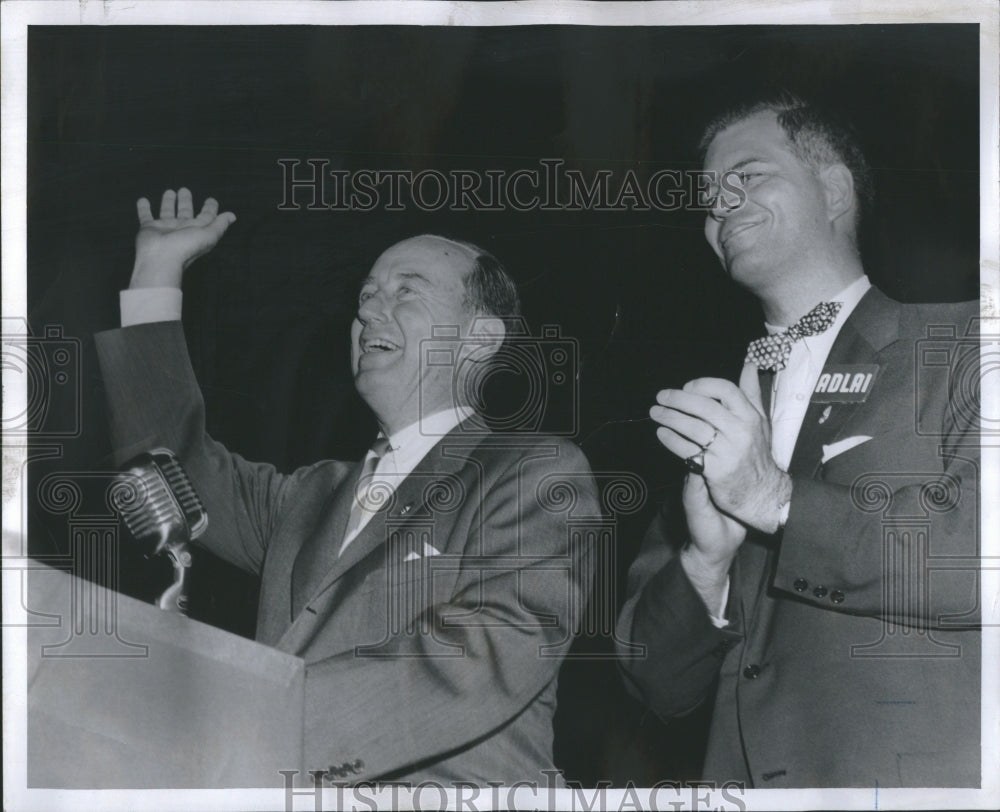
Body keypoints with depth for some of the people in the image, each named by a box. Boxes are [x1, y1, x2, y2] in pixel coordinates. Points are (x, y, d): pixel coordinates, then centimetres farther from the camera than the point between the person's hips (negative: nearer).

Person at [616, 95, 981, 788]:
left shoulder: (962, 346, 2)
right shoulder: (712, 414, 13)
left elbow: (980, 560, -13)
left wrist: (777, 498, -12)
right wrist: (705, 564, -7)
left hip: (926, 770, -3)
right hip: (742, 772, 3)